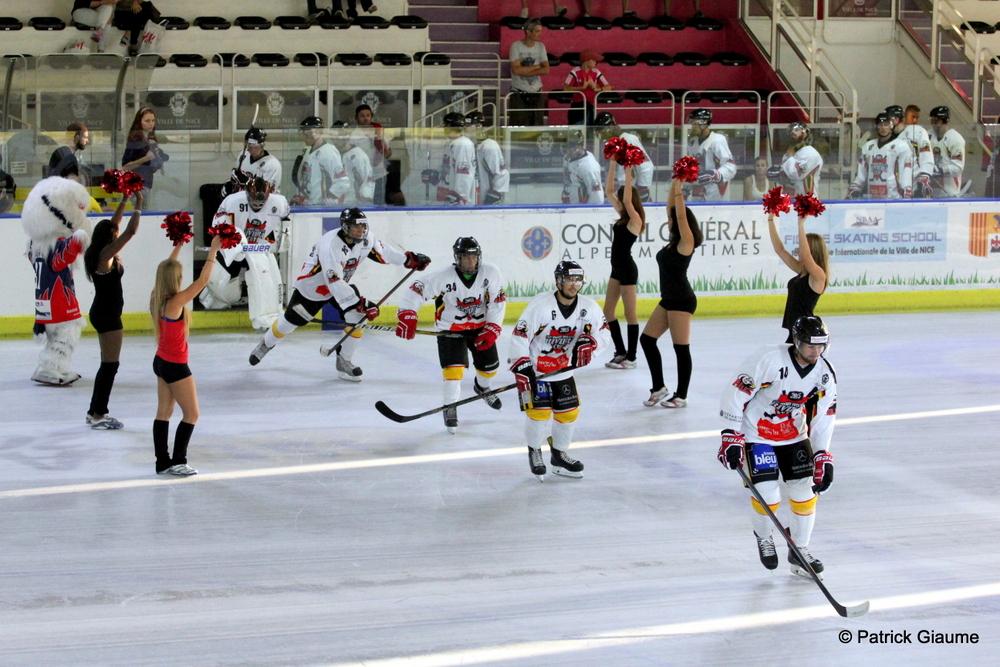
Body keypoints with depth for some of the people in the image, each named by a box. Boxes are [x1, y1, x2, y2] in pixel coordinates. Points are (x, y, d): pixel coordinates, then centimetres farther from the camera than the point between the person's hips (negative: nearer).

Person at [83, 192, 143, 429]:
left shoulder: (100, 253, 8)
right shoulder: (105, 255, -17)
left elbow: (114, 224, 19)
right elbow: (131, 232, -22)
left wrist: (125, 201, 18)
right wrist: (138, 206, -11)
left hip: (102, 313, 10)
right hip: (107, 315, -10)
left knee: (108, 364, 16)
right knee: (110, 365, -5)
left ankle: (96, 412, 21)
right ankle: (99, 415, -3)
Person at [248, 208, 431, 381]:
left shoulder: (366, 239, -17)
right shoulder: (330, 245, -39)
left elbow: (382, 251, 5)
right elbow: (334, 282, -42)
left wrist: (409, 259, 3)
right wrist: (358, 304, -46)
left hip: (341, 284, 6)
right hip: (312, 286, -6)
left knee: (357, 317, -16)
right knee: (290, 322, 11)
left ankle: (344, 361, -1)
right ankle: (266, 343, 42)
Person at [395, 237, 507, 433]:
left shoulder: (491, 274, -16)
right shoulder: (443, 277, -24)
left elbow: (498, 301, -9)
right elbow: (416, 290, -23)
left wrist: (492, 329, -15)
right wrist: (406, 315, -32)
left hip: (480, 327, 3)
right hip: (450, 328, -3)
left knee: (489, 365, 13)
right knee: (454, 367, -17)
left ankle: (482, 387, 48)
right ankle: (450, 409, -2)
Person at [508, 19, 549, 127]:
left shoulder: (540, 46, 7)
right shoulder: (516, 46, -6)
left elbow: (546, 70, -2)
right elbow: (516, 70, -18)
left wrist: (525, 70, -12)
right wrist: (536, 66, -8)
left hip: (536, 93, 4)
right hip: (519, 94, -4)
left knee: (537, 127, 3)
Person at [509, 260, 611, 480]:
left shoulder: (588, 308, -7)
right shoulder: (540, 305, -23)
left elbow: (604, 333, 3)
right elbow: (519, 338, -20)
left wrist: (590, 343, -19)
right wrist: (522, 369, -25)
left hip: (563, 370, 6)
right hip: (535, 369, -5)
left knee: (569, 412, 7)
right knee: (540, 412, -11)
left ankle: (559, 455, 28)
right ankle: (534, 452, 16)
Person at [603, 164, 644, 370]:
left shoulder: (635, 219, -13)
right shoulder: (623, 216, 8)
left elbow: (627, 200, -30)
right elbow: (609, 190, 10)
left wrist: (628, 173, -28)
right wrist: (613, 165, 4)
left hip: (628, 269, -9)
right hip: (617, 268, 9)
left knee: (630, 314, -1)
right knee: (608, 312, 12)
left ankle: (631, 357, 6)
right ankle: (621, 352, 21)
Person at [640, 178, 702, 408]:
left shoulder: (686, 242, -12)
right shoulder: (674, 241, 9)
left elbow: (681, 215, -23)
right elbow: (671, 210, 14)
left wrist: (679, 191, -19)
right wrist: (673, 187, 8)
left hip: (682, 301, -10)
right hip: (668, 299, 10)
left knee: (681, 348, -3)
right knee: (647, 339, 10)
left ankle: (681, 396, 4)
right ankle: (659, 388, 17)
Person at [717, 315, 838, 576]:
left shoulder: (825, 374, -8)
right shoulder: (770, 360, -26)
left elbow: (823, 418, -1)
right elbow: (735, 391, -22)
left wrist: (823, 457, -7)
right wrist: (731, 437, -23)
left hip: (793, 435, 5)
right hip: (756, 434, -5)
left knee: (806, 490, -1)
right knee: (767, 493, -14)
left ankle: (799, 550, 17)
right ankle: (764, 538, 18)